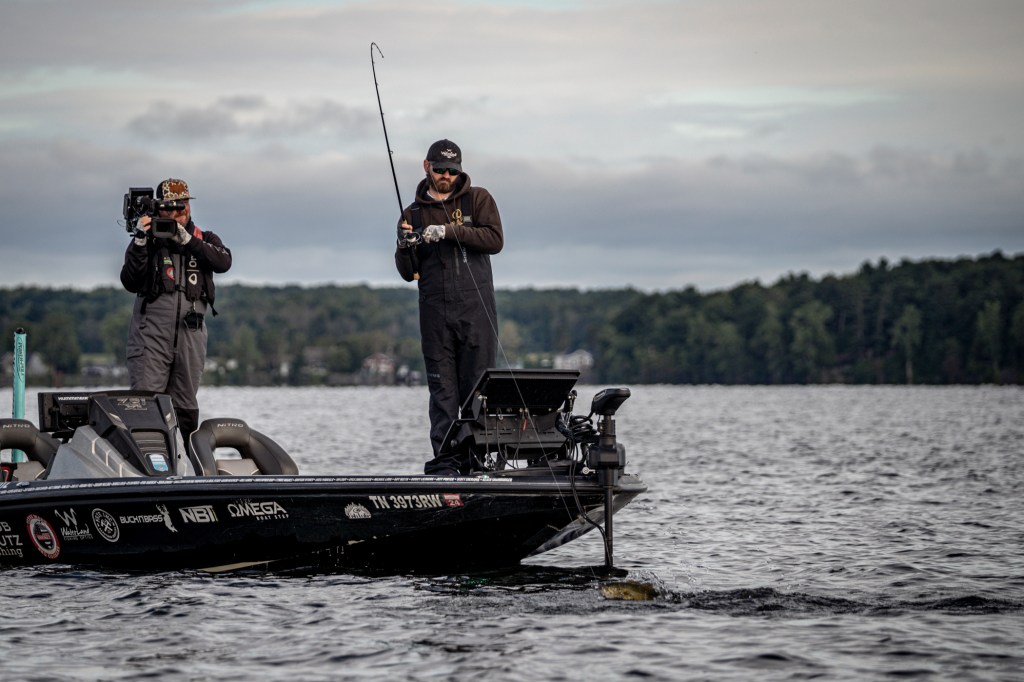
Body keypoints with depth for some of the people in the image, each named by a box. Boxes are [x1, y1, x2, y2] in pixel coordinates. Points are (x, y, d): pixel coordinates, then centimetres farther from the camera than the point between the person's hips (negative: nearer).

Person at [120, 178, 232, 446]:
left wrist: (187, 241, -14)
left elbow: (223, 261, -7)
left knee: (185, 406, 7)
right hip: (151, 331, -2)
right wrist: (139, 243, -12)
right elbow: (130, 283, -1)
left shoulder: (205, 240, 14)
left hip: (191, 332, 2)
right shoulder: (147, 240, 9)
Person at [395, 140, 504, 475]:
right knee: (442, 390, -2)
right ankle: (444, 463, -3)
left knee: (478, 387, -3)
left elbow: (495, 240, -8)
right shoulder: (413, 213, 14)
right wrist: (404, 248, -9)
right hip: (435, 312, 2)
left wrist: (449, 231, -16)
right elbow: (408, 273, 12)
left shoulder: (478, 199, 8)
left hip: (475, 309, -2)